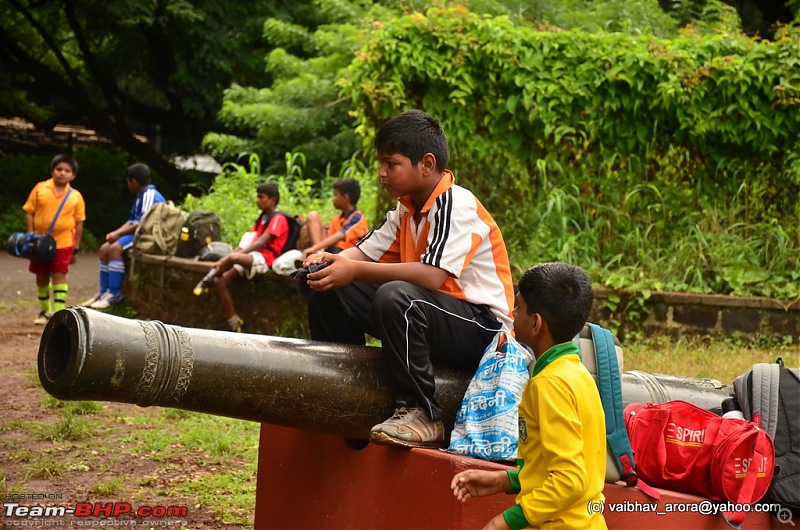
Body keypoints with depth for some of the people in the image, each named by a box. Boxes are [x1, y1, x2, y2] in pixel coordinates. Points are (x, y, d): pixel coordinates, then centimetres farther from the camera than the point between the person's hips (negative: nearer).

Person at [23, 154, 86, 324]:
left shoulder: (75, 196, -2)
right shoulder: (40, 189, -3)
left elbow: (79, 223, 3)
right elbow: (29, 213, 0)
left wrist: (76, 248, 2)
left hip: (63, 242, -2)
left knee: (59, 276, -6)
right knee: (41, 277, 12)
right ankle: (45, 310, 29)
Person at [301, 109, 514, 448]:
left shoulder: (457, 205, -17)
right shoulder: (407, 208, 10)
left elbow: (432, 276, -31)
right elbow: (365, 252, 8)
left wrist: (356, 271, -30)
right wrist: (333, 260, -14)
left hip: (482, 328, -9)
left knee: (395, 296, -37)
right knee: (331, 291, 1)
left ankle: (421, 414, -26)